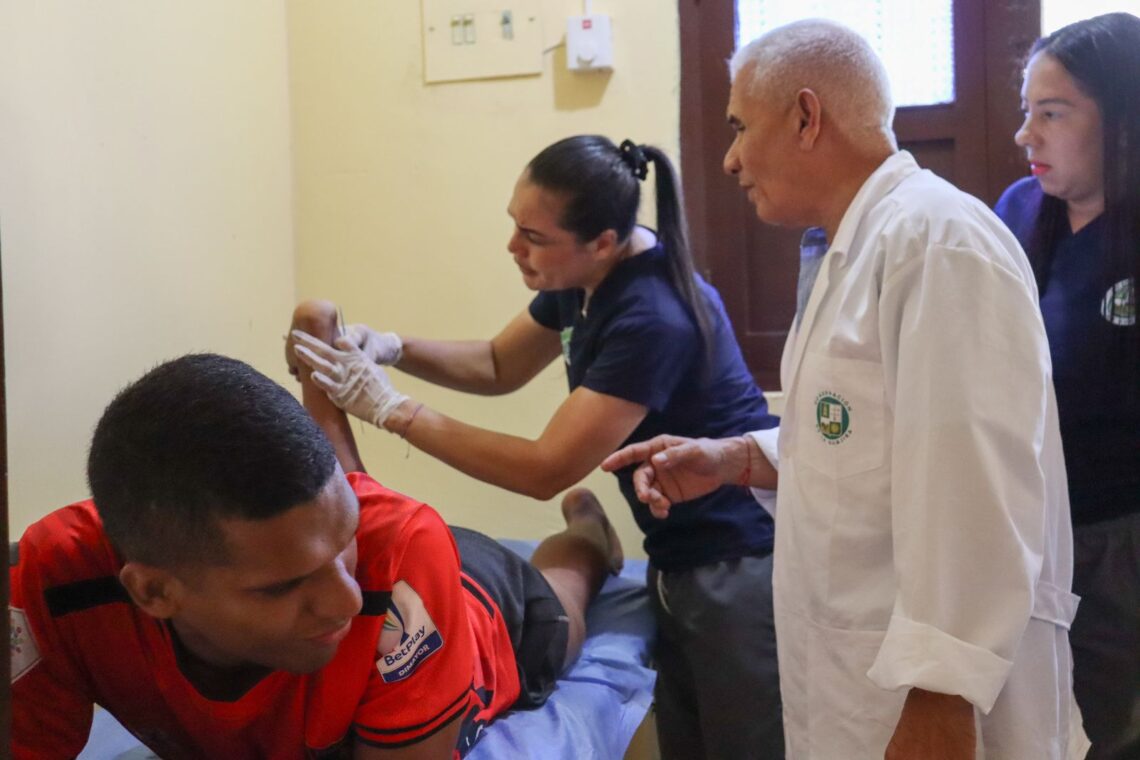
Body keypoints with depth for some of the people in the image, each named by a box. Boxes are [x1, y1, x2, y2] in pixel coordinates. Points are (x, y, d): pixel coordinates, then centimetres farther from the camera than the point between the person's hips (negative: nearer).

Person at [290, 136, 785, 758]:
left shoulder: (655, 319, -28)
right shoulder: (584, 279, 0)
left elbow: (545, 471, -26)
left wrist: (389, 409, -23)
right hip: (679, 560, 9)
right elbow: (499, 366, 14)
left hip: (739, 566, -9)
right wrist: (392, 350, -4)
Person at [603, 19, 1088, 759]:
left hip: (929, 691, -9)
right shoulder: (859, 248, 15)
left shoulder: (937, 236, -18)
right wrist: (733, 457, 7)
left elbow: (975, 490, -25)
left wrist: (939, 700, -25)